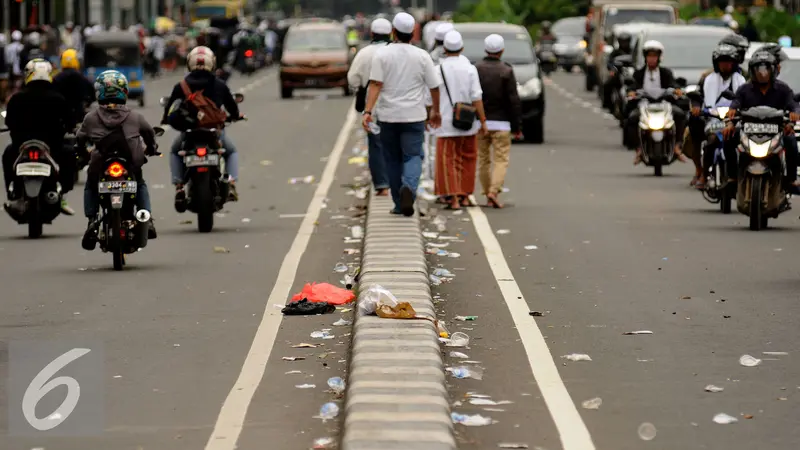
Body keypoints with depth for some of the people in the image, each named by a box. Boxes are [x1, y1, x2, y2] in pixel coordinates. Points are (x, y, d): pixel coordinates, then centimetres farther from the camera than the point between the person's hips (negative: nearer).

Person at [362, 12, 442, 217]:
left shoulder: (382, 54, -4)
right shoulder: (422, 56, -1)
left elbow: (375, 84, -12)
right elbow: (434, 87, 3)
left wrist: (368, 111, -14)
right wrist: (436, 111, 17)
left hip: (388, 116, 1)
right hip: (414, 116, -1)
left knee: (393, 159, 12)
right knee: (413, 156, 0)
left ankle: (400, 204, 17)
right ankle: (409, 188, -29)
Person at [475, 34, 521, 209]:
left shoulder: (475, 69, 1)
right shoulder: (506, 71, -6)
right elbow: (513, 100, -7)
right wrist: (516, 126, -1)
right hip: (501, 122, -3)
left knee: (483, 160, 12)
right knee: (501, 160, -2)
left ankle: (488, 194, 14)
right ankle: (493, 192, -19)